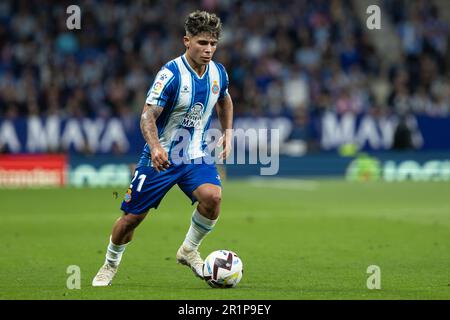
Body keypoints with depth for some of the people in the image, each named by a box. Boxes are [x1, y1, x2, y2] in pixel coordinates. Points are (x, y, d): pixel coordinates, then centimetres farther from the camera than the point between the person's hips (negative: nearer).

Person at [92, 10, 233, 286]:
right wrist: (155, 147, -42)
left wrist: (228, 133, 12)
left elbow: (224, 101, 22)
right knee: (132, 217, 3)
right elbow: (148, 116, -25)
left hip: (195, 156, 3)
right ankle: (111, 265, 31)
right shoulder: (171, 74, -20)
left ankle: (189, 250, -2)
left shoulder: (218, 73, -2)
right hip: (161, 157, -3)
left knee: (213, 196, -26)